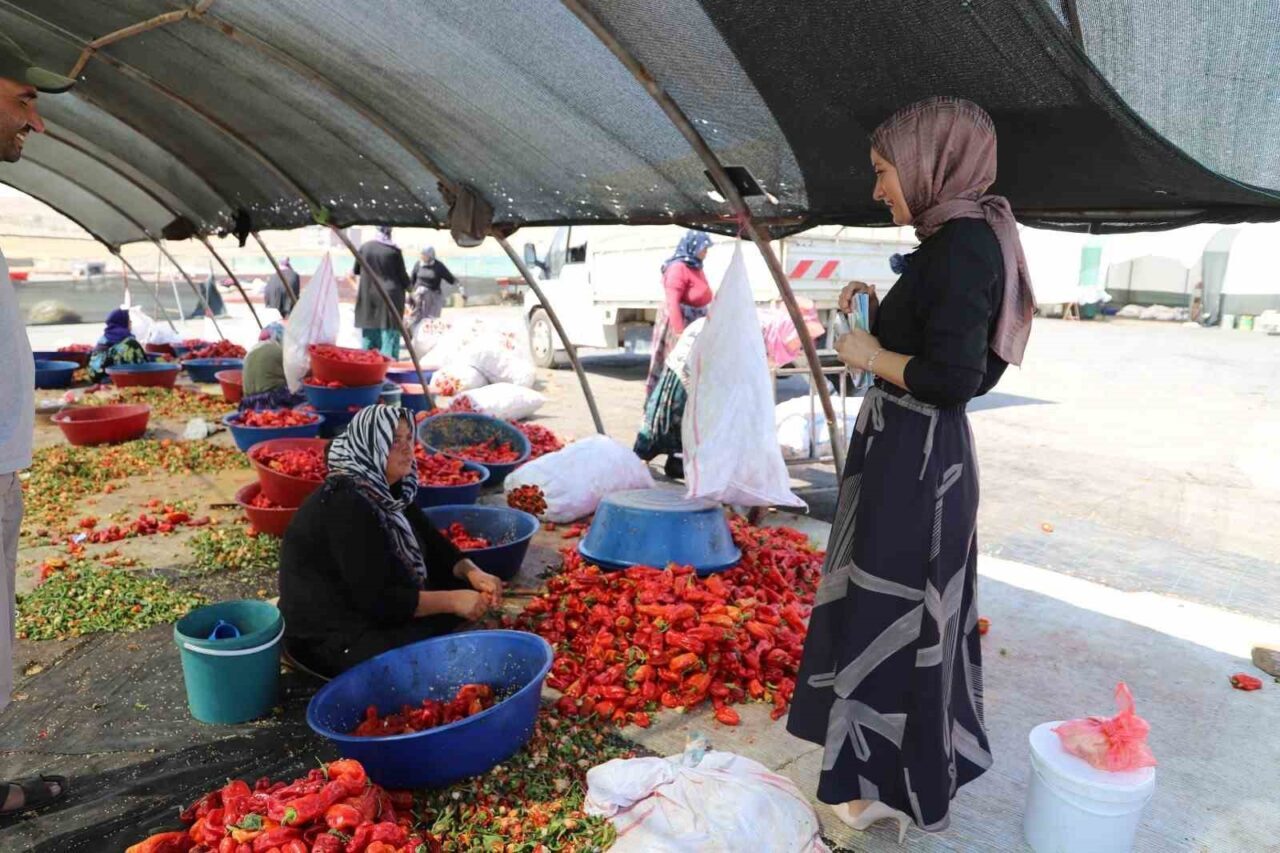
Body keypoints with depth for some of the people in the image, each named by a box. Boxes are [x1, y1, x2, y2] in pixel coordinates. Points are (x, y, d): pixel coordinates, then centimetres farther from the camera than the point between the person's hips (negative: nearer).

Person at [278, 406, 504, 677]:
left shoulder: (388, 490, 1)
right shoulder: (346, 505, -27)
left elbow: (433, 544, 6)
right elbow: (376, 600, -28)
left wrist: (473, 573, -13)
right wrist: (453, 601, -25)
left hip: (373, 608, 9)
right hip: (330, 637, -9)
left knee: (462, 586, -1)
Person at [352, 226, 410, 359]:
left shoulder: (365, 247, 1)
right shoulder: (394, 250, -8)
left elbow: (356, 270, 14)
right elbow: (402, 275, -2)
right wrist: (408, 288, 17)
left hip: (368, 298, 4)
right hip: (390, 297, -4)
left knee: (369, 336, 11)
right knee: (389, 336, -1)